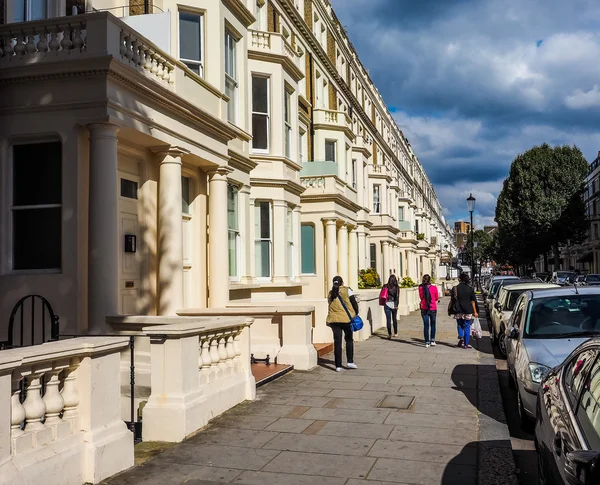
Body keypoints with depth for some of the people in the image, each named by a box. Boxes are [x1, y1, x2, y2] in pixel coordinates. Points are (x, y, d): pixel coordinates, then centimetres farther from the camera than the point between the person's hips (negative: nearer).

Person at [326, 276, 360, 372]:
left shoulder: (330, 293, 9)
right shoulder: (347, 290, -1)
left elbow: (330, 305, 13)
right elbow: (354, 303, -1)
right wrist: (356, 313, 14)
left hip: (333, 319, 2)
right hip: (346, 319, -2)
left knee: (337, 342, 5)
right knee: (349, 339, 17)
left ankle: (338, 366, 4)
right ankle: (350, 362, 15)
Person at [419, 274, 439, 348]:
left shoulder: (421, 288, -6)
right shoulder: (434, 287, -9)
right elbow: (437, 298, 5)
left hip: (424, 309, 1)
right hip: (433, 308, -1)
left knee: (426, 325, 5)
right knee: (433, 325, 16)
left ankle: (427, 342, 3)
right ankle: (432, 340, 14)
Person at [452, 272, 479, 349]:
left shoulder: (455, 288, -2)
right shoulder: (470, 288, -2)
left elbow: (453, 300, -1)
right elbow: (473, 301, -1)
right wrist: (475, 311, 4)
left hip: (458, 311, 0)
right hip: (468, 311, 0)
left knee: (459, 325, 17)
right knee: (467, 327, 7)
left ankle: (461, 337, -8)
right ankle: (466, 344, 8)